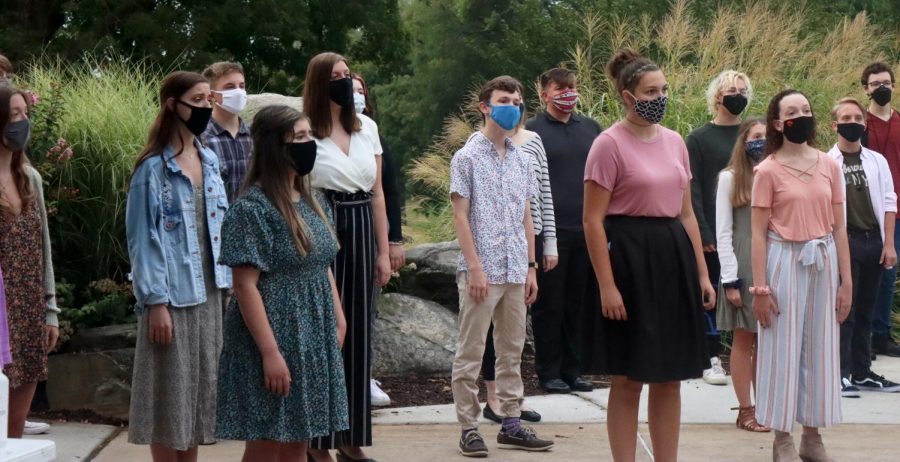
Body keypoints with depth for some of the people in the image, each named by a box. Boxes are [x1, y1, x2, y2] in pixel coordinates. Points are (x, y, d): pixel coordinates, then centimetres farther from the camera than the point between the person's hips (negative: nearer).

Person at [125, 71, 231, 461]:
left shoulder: (209, 161, 10)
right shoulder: (153, 168, -9)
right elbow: (143, 237, -11)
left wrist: (228, 283, 10)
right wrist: (156, 302, -15)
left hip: (209, 293, 6)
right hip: (173, 296, -6)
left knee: (200, 387, 11)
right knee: (170, 391, 0)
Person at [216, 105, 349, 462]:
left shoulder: (312, 201, 9)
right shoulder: (252, 209, -15)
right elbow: (246, 286, -18)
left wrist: (338, 322, 12)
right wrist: (270, 352, -21)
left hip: (314, 338, 8)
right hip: (274, 337, -8)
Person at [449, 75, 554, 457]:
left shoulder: (522, 160, 12)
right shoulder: (467, 157, -4)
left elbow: (526, 217, 16)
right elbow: (460, 217, -8)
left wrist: (531, 267, 11)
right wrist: (475, 268, -14)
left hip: (515, 272, 6)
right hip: (482, 271, -6)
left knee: (512, 351, 11)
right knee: (470, 353, 0)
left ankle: (511, 424, 18)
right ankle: (469, 428, 4)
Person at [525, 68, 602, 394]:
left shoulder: (590, 128, 12)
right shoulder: (532, 131, -1)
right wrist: (535, 228, -9)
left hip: (586, 231, 4)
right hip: (550, 230, -4)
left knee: (579, 304, 9)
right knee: (549, 305, 2)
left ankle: (573, 370, 17)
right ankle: (549, 373, 9)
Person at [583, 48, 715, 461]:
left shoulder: (674, 142, 12)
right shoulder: (610, 144, -8)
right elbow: (593, 221, -10)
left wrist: (702, 273, 12)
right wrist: (606, 286, -16)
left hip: (673, 257, 6)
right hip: (630, 258, -6)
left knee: (670, 377, 9)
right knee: (629, 378, -1)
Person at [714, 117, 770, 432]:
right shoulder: (730, 178, -1)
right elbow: (723, 233, -3)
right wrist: (730, 279, -9)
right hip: (743, 267, -3)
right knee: (744, 339, 2)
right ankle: (746, 411, 6)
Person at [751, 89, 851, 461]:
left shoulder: (829, 166, 4)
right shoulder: (768, 171, -5)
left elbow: (838, 227, 6)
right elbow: (758, 233, -6)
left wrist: (846, 280, 4)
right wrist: (760, 287, -10)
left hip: (823, 262, 3)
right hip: (784, 261, -3)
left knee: (819, 347, 8)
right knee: (783, 347, 2)